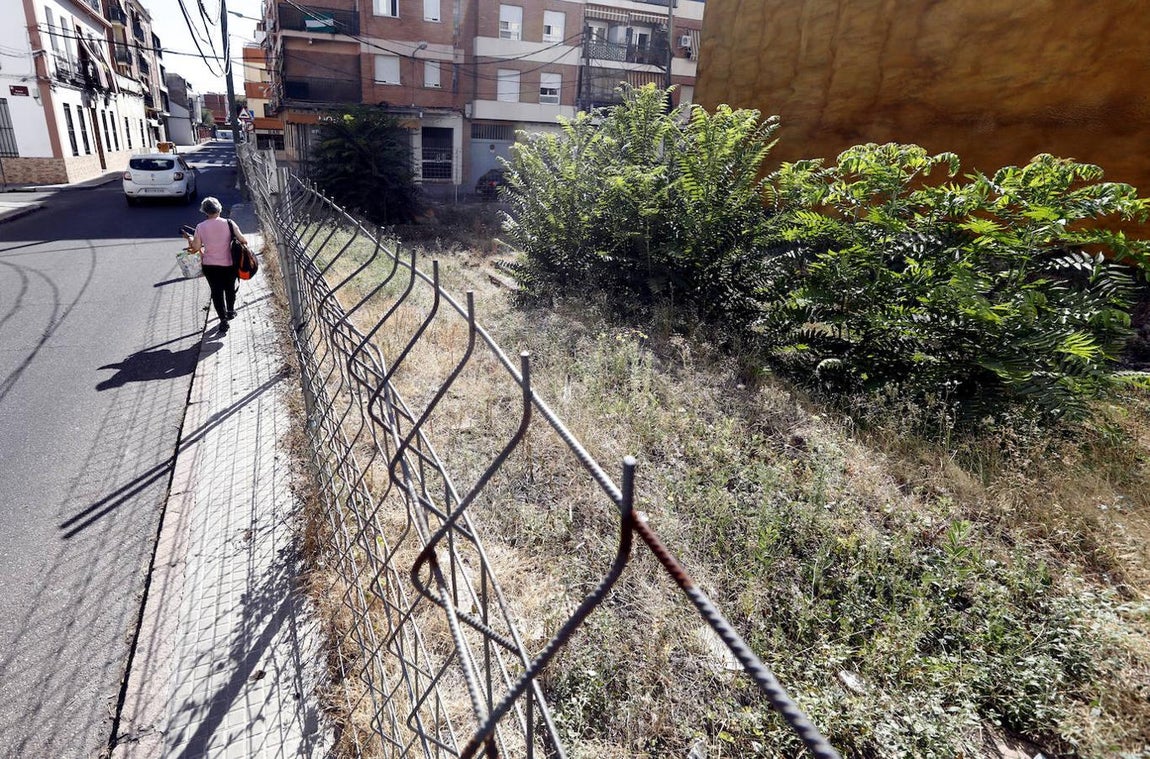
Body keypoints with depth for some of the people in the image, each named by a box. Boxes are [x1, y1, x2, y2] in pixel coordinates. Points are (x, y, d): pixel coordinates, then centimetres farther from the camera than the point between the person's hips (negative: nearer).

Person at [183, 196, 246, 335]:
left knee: (216, 292, 8)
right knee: (230, 288, 23)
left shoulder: (200, 227, -6)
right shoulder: (228, 223, -9)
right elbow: (243, 240, -8)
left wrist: (189, 238, 16)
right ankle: (230, 311, 40)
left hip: (210, 266, 0)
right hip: (229, 265, 0)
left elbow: (195, 248, -3)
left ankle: (223, 319, 3)